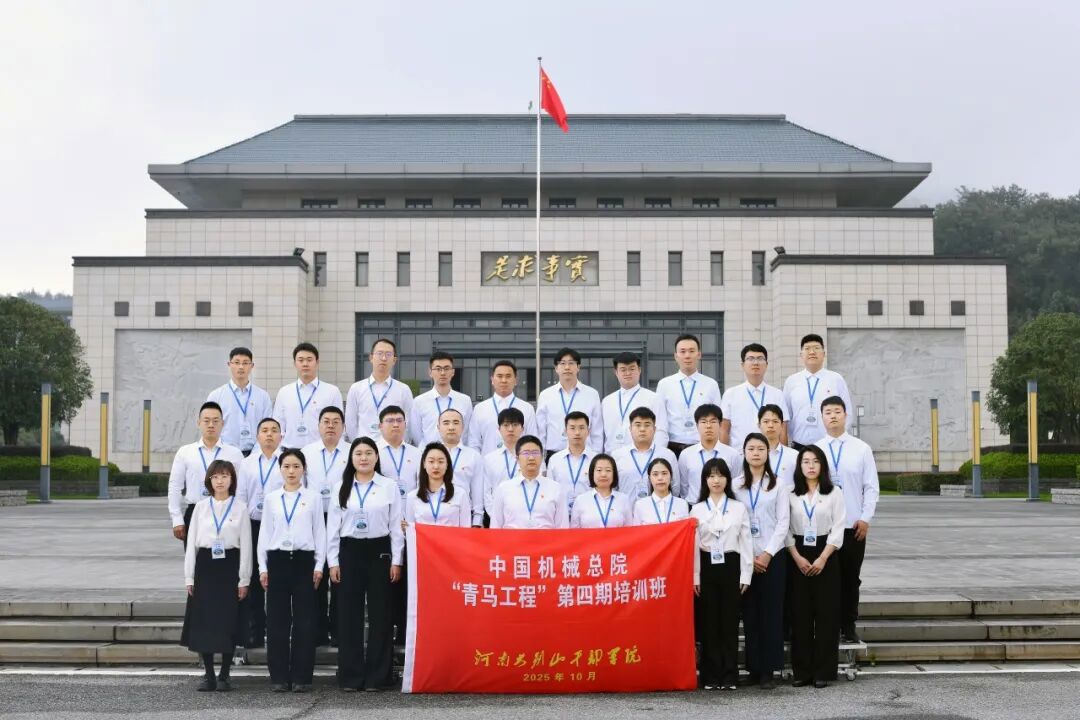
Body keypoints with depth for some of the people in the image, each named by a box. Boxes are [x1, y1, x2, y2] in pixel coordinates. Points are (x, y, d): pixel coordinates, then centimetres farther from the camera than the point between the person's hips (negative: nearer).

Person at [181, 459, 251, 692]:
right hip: (205, 565, 2)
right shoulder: (201, 507, 7)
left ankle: (224, 675, 10)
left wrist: (244, 579, -5)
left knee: (228, 622, 0)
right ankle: (209, 675, 12)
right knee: (203, 621, 2)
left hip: (229, 566, -2)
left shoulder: (240, 508, 1)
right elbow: (191, 542, 7)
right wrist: (189, 577, 2)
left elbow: (245, 545, 0)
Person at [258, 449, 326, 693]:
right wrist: (263, 566, 4)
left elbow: (320, 532, 5)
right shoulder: (271, 498, 9)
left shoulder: (313, 497, 5)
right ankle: (279, 676, 10)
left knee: (304, 619, -1)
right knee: (277, 619, 2)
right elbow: (264, 533, 10)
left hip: (304, 560, -1)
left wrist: (319, 565, -1)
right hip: (278, 560, 1)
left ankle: (301, 676, 6)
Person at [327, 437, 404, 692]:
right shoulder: (341, 488, 6)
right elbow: (333, 526, 7)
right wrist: (333, 561, 1)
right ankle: (350, 676, 10)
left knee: (379, 613, 1)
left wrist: (396, 561, -3)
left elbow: (396, 526, 2)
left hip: (380, 551, -1)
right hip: (349, 551, 1)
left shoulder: (389, 487, 2)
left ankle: (376, 675, 9)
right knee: (349, 614, 3)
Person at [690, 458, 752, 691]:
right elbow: (693, 544, 3)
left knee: (730, 621, 1)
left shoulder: (739, 508, 6)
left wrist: (745, 575, -2)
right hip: (707, 566, 0)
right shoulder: (697, 509, 6)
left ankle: (729, 675, 8)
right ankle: (711, 675, 9)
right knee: (709, 622, 2)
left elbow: (745, 542, 5)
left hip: (731, 566, 0)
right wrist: (695, 576, -4)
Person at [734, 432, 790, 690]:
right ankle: (753, 668, 8)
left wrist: (767, 554, -11)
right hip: (745, 558, 1)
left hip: (772, 556, -1)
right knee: (750, 613, 3)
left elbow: (783, 523, -2)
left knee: (771, 612, -2)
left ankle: (768, 670, 2)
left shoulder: (778, 485, 4)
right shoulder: (736, 486, 7)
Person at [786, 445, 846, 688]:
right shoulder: (791, 495, 6)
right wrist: (798, 558, -9)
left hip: (825, 557, -1)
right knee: (800, 614, 1)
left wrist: (822, 559, -11)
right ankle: (802, 671, 6)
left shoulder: (834, 494, 3)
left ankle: (823, 671, 4)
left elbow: (837, 530, -2)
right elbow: (786, 529, 3)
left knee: (826, 614, -1)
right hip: (798, 558, 1)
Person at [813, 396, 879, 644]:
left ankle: (849, 627, 16)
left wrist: (865, 518, -5)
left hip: (854, 525, 0)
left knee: (850, 578, 7)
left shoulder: (861, 449, 2)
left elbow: (871, 487, 2)